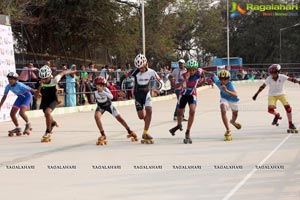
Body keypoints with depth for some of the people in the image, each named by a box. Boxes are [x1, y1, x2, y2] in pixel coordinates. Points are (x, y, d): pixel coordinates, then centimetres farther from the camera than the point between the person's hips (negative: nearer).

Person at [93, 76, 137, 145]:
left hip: (109, 105, -1)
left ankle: (130, 132, 22)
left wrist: (102, 91, -54)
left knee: (119, 118, 2)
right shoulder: (95, 92, -21)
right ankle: (103, 135, -16)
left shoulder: (105, 89, -28)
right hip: (100, 106, 1)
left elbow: (111, 97, -46)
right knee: (97, 116, -27)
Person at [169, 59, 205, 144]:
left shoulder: (198, 72, -22)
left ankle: (187, 133, -14)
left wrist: (204, 78, 18)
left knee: (192, 111, -23)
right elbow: (176, 86, -43)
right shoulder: (183, 76, -29)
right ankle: (179, 125, 54)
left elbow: (202, 71, 4)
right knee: (180, 113, 17)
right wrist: (185, 79, -55)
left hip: (192, 95, 0)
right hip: (183, 95, 0)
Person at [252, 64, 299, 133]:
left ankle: (291, 125, -2)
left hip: (281, 94, 0)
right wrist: (256, 94, -16)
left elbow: (291, 79, -33)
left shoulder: (282, 77, -20)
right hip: (272, 95, 0)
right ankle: (277, 115, 19)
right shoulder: (269, 79, -18)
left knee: (288, 107, -16)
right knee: (270, 110, -19)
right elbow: (262, 86, -14)